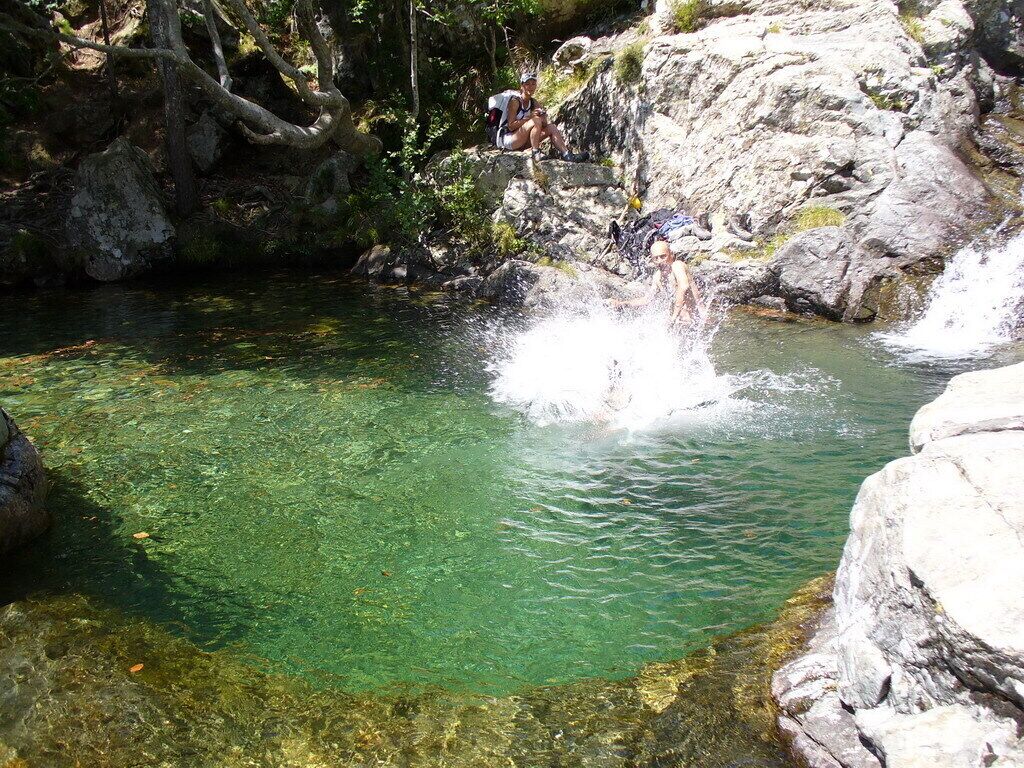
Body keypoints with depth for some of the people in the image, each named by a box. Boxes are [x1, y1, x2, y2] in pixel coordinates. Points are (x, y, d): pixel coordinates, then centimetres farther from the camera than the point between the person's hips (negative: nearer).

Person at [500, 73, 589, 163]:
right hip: (507, 139, -7)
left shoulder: (534, 103, 8)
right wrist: (530, 117, -25)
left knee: (551, 127, -7)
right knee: (536, 120, -27)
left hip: (521, 143, 7)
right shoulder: (515, 101, -13)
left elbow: (546, 121, -2)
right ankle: (536, 153, -24)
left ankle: (566, 154, -17)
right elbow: (511, 126, -20)